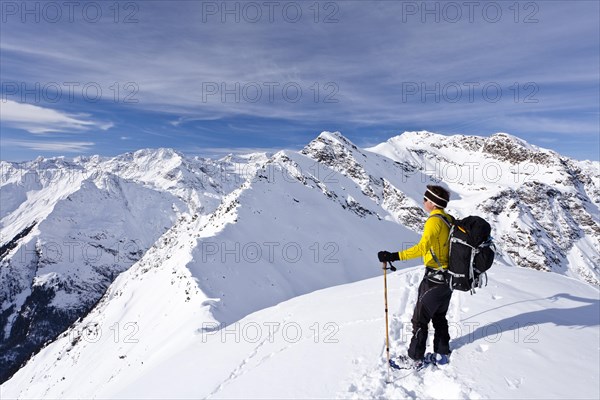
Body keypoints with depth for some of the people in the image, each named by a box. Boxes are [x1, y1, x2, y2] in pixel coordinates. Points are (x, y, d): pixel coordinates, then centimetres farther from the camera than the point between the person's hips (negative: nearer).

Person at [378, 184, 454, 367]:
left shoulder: (434, 221, -22)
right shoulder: (450, 220, 5)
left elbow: (422, 247, -36)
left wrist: (394, 256, -40)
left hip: (434, 279, -9)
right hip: (449, 277, 9)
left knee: (420, 319, 6)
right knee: (439, 317, 22)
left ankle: (415, 358, 18)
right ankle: (442, 354, 32)